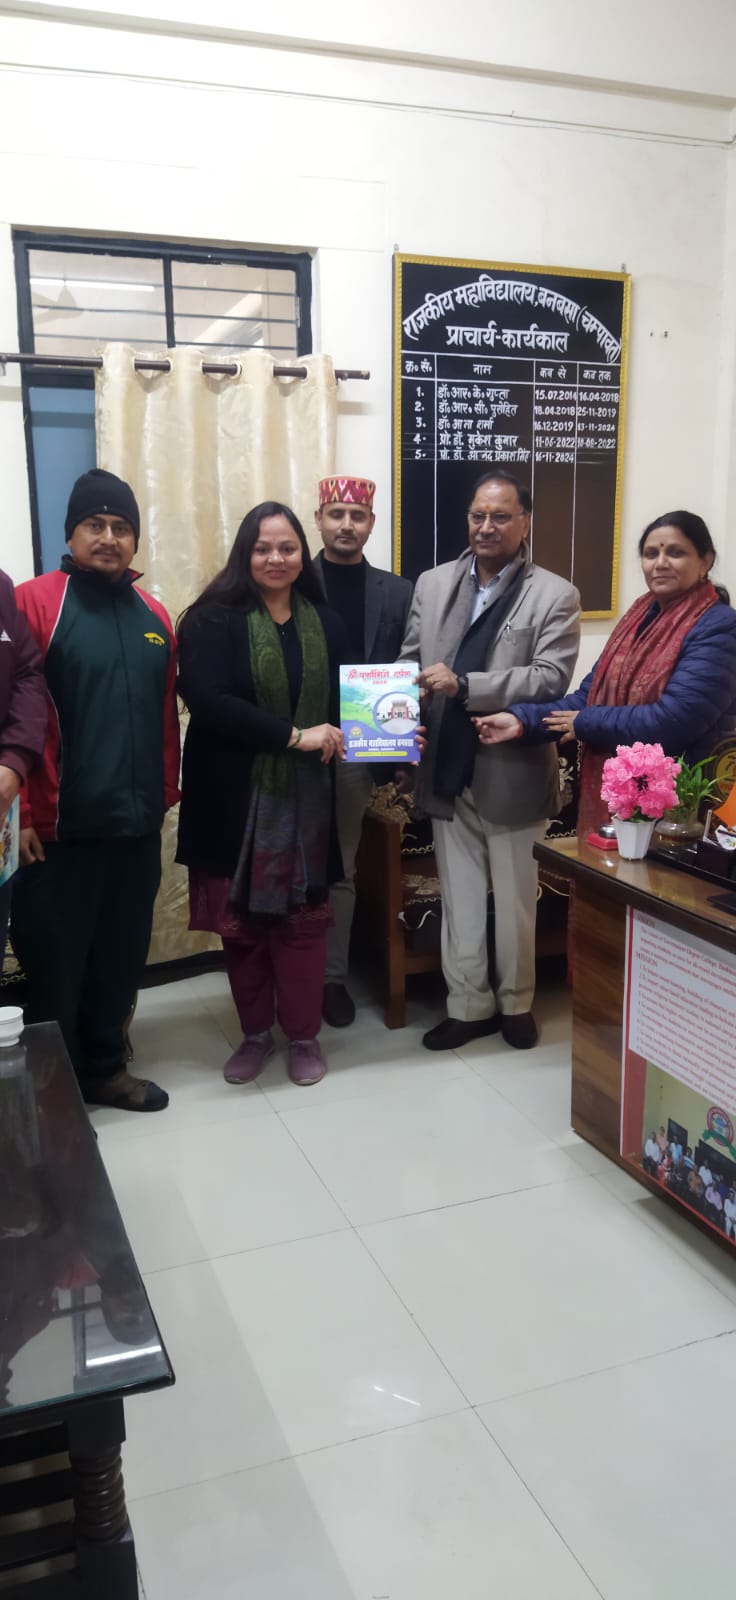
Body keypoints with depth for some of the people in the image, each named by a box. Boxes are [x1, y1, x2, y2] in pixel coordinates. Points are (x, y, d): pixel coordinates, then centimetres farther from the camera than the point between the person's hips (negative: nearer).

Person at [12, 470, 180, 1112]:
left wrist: (164, 795, 13)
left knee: (121, 956, 16)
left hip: (137, 825, 5)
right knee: (56, 963, 6)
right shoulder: (35, 602, -7)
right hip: (61, 828, -5)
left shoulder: (153, 614, 11)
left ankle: (105, 1067, 34)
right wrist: (20, 812, -14)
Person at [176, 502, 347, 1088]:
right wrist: (293, 735, -21)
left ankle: (304, 1035, 23)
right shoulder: (214, 620, -6)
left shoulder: (325, 623, 8)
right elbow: (205, 699, -19)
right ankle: (256, 1033, 26)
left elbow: (345, 699, 13)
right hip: (234, 797, -2)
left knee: (303, 917, 6)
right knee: (241, 919, 8)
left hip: (306, 796, 2)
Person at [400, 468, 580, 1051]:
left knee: (515, 899, 12)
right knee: (459, 897, 13)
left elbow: (550, 679, -16)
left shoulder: (555, 596, -6)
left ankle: (515, 1003, 31)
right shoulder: (433, 584, 8)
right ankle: (468, 1005, 28)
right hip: (448, 771, 4)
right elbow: (409, 663, 9)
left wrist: (462, 685, -24)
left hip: (514, 774, -3)